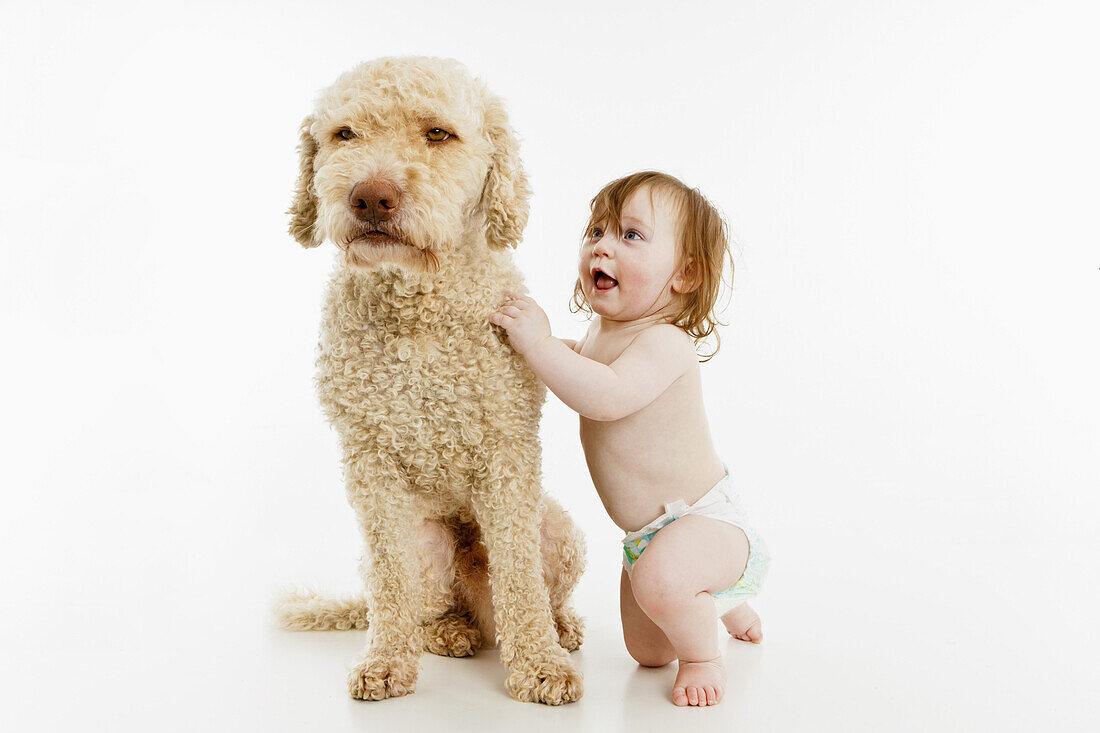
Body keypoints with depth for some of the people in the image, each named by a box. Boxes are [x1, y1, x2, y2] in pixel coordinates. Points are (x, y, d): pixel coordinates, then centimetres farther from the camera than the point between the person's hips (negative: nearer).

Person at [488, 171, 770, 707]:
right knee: (646, 651, 21)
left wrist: (538, 343, -39)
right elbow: (582, 359, 27)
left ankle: (703, 659, -9)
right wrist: (543, 342, 14)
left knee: (660, 580, -41)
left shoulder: (666, 343, -27)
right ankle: (724, 603, 48)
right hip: (646, 532, 9)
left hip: (705, 520, -9)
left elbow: (606, 396, -45)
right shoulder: (604, 331, 2)